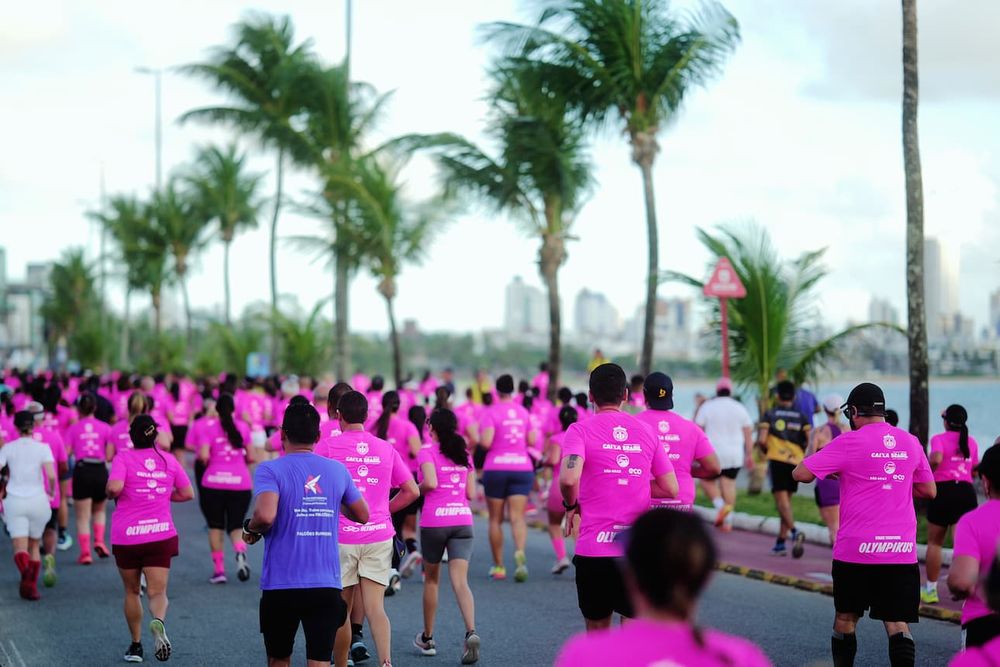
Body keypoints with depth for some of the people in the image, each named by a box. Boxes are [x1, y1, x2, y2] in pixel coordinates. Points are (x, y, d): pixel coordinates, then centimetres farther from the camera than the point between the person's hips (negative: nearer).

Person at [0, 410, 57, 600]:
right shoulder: (42, 448, -4)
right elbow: (51, 475, -15)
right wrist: (52, 491, 4)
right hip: (38, 501, 0)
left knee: (20, 549, -6)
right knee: (35, 545, 20)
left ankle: (25, 572, -37)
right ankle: (32, 586, 16)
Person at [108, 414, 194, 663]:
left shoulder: (123, 457, -4)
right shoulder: (169, 460, 6)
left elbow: (114, 487, -21)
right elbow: (187, 493, 11)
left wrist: (110, 494, 1)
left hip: (126, 537, -1)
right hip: (161, 534, 1)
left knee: (132, 592, 16)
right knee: (158, 591, -1)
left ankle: (136, 645, 22)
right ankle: (158, 621, -34)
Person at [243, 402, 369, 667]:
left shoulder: (270, 470, -7)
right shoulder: (337, 470, 5)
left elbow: (265, 515, -24)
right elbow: (362, 515, 16)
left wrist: (250, 529, -3)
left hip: (281, 586, -2)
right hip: (327, 586, 2)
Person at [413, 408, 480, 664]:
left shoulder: (428, 451, -3)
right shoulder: (464, 453, 13)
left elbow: (430, 482, -19)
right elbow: (471, 493, 11)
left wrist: (418, 488, 1)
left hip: (434, 521, -3)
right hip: (462, 520, 3)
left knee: (431, 579, 14)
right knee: (460, 581, -5)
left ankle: (427, 638, 25)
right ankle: (471, 632, -28)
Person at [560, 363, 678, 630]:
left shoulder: (580, 430, -4)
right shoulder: (646, 431, 8)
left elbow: (568, 479, -21)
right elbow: (671, 489, 9)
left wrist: (571, 504, 0)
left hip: (594, 550, -2)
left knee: (597, 631, 15)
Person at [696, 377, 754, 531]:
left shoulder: (707, 407, -1)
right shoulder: (740, 408, 6)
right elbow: (748, 434, 5)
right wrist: (749, 455, 10)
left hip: (713, 453, -3)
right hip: (734, 455, 3)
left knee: (708, 481, 12)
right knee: (729, 484, 7)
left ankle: (720, 505, -12)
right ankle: (728, 521, 2)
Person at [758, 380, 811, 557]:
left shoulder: (769, 415, 1)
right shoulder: (802, 417, 9)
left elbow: (761, 440, -9)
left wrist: (767, 450, 11)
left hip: (777, 461, -4)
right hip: (796, 462, 4)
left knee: (782, 501, -8)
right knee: (786, 501, 14)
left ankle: (795, 533, -33)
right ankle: (780, 543, 15)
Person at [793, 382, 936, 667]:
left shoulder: (849, 442, -6)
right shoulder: (910, 442, 7)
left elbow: (800, 474, -4)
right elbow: (929, 490, 16)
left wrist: (833, 471, 14)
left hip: (855, 548, -2)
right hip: (902, 548, 3)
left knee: (845, 618, 14)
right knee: (897, 623, -1)